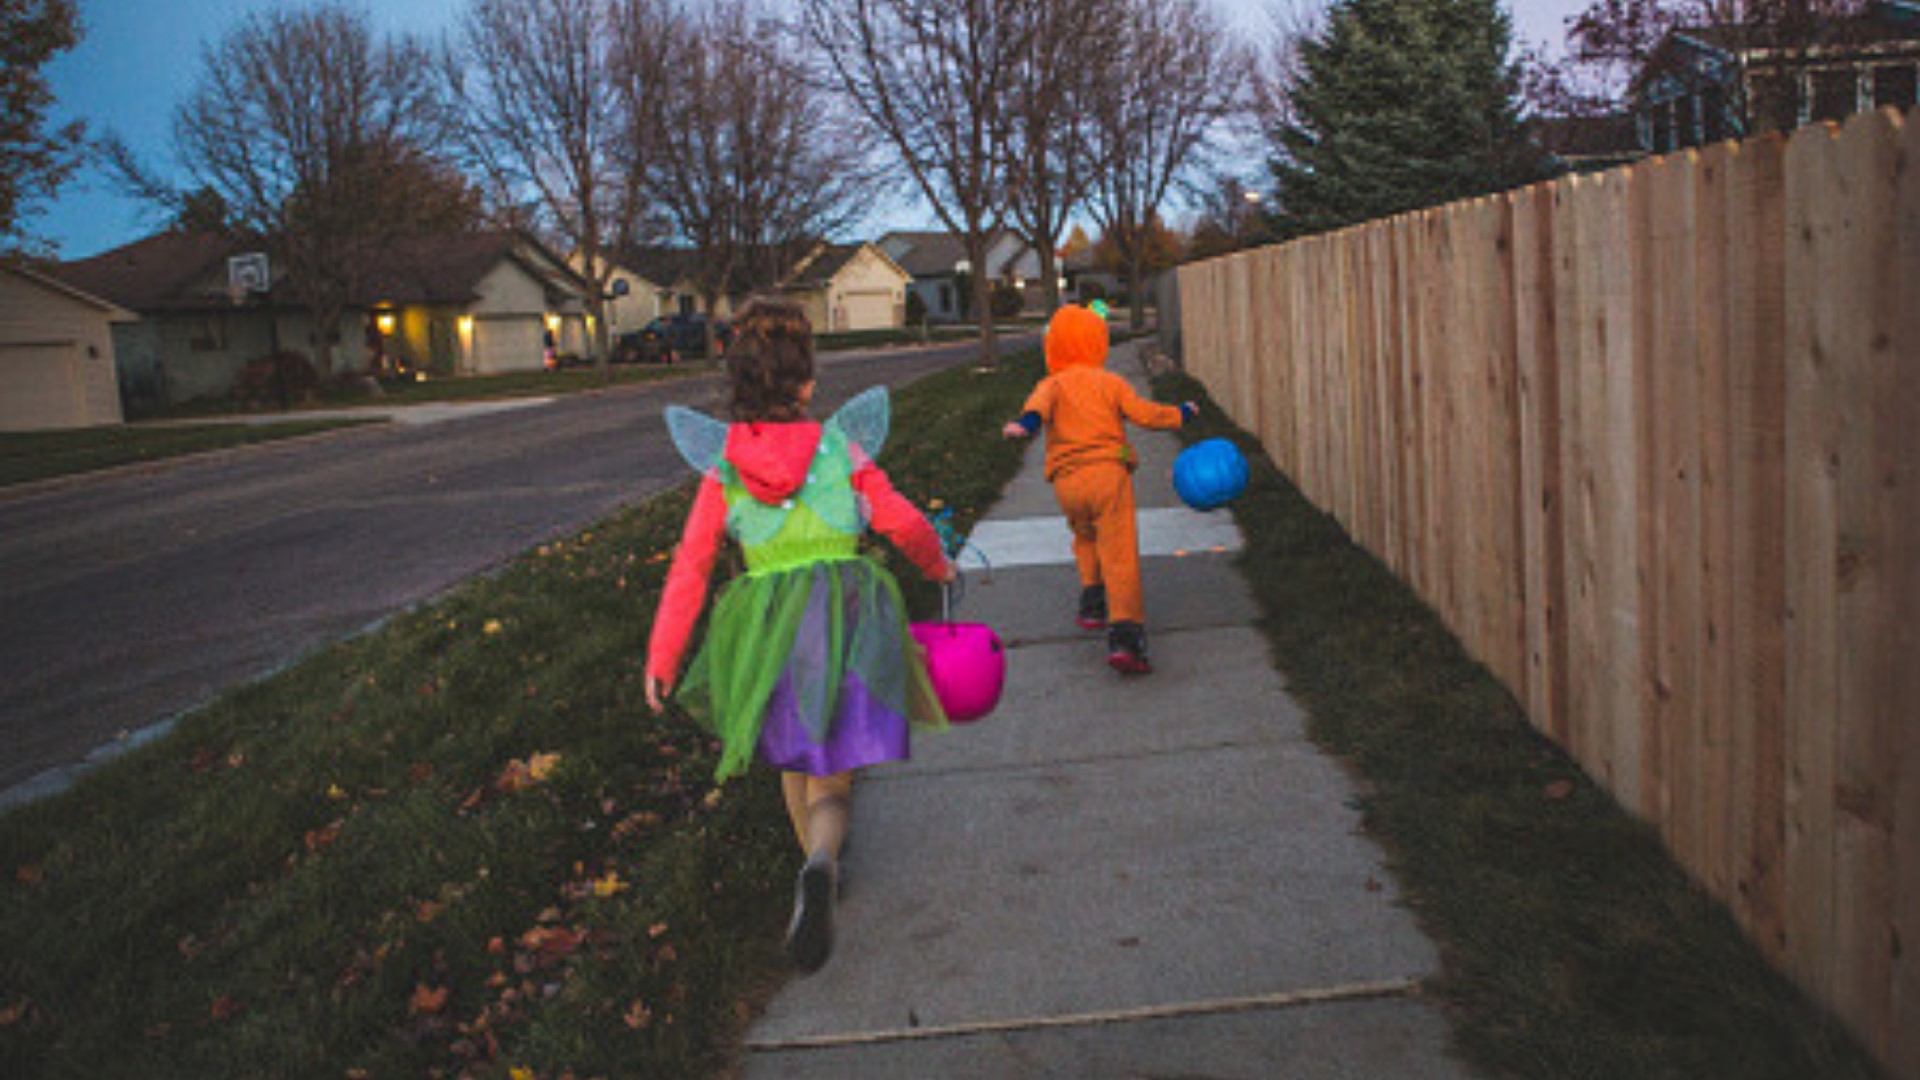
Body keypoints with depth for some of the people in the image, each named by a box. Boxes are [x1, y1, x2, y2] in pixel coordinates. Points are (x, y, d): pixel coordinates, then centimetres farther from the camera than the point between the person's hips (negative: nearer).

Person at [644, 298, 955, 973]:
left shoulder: (723, 467, 0)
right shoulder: (841, 448, -3)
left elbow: (690, 567, 0)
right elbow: (903, 524, 5)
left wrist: (662, 657, 6)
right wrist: (938, 566, 26)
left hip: (764, 625, 2)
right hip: (847, 609, -2)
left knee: (795, 755, 27)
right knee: (831, 783, 3)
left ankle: (819, 870, 41)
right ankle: (820, 871, -28)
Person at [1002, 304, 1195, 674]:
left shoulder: (1052, 384, 11)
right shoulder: (1111, 382, 11)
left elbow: (1040, 405, -12)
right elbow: (1145, 414, 8)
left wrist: (1026, 424, -31)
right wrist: (1181, 414, 25)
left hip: (1067, 483, 2)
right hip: (1108, 473, -2)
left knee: (1085, 539, 31)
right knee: (1119, 555, -9)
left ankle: (1092, 602, 25)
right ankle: (1124, 635, -22)